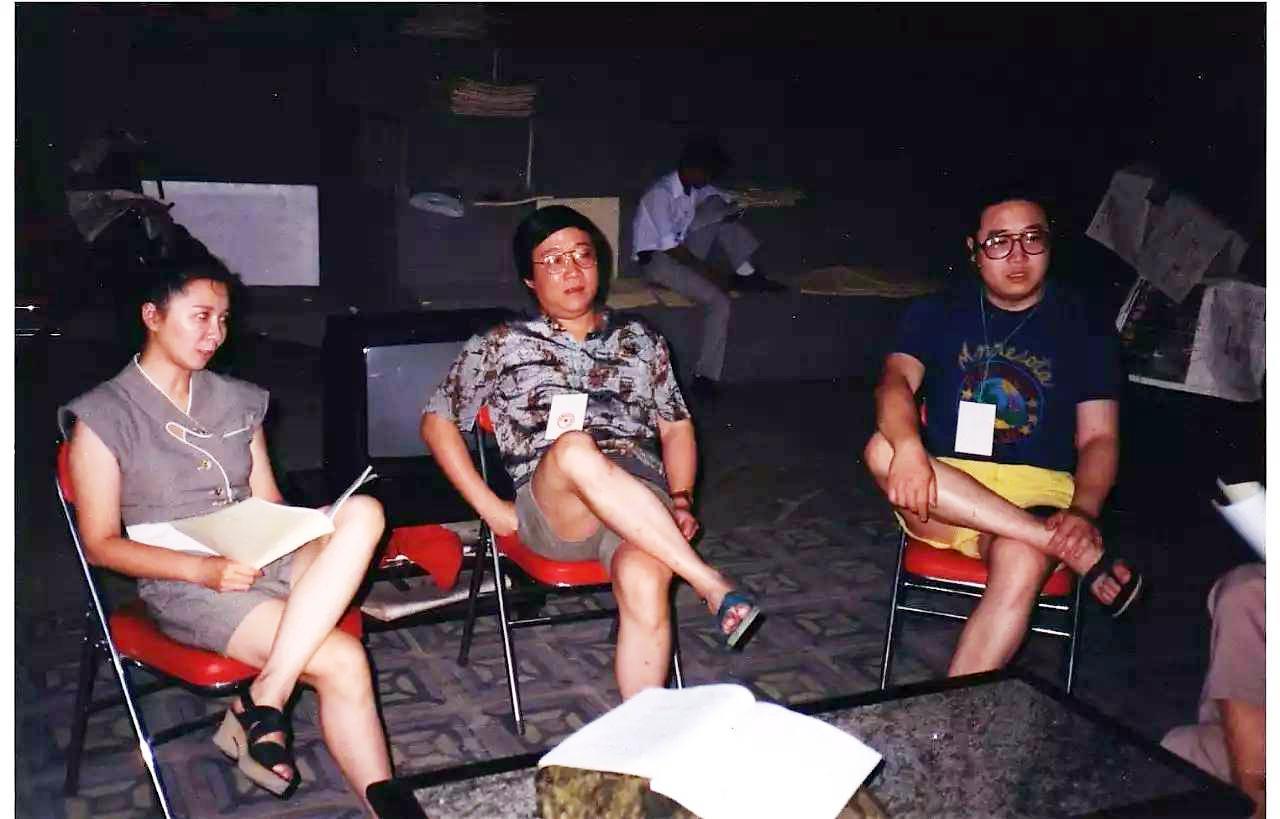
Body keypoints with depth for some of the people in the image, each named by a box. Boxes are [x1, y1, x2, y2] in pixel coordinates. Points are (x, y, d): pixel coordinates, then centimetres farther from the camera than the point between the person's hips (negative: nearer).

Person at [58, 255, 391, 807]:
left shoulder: (237, 401, 16)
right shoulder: (104, 416, -1)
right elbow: (101, 545, -3)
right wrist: (202, 569, -19)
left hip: (262, 563, 6)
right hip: (180, 586, -5)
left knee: (363, 513, -29)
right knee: (342, 662, -30)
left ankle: (262, 702, -29)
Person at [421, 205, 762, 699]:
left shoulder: (640, 341, 21)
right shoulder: (502, 347, 15)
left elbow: (677, 428, 21)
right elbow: (437, 423, 15)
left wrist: (681, 501, 2)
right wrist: (492, 508, 3)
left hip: (641, 499, 2)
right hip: (549, 508, -1)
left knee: (643, 583, -35)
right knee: (574, 447, -38)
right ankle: (712, 586, -31)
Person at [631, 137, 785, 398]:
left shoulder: (696, 188, 2)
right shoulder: (661, 194, -23)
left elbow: (729, 201, 9)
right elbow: (670, 247, -25)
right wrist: (709, 271, -20)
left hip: (681, 252, 8)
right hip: (657, 259, -8)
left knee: (719, 207, -5)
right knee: (719, 301, -24)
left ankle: (745, 273, -8)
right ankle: (705, 377, -17)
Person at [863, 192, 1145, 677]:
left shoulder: (1084, 330, 9)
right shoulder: (937, 314, 10)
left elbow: (1098, 438, 4)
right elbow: (896, 380, -8)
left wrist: (1083, 514, -18)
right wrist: (908, 446, -32)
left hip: (1038, 492, -1)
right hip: (945, 490, 2)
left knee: (1020, 567, -36)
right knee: (881, 449, -33)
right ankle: (1081, 558, -32)